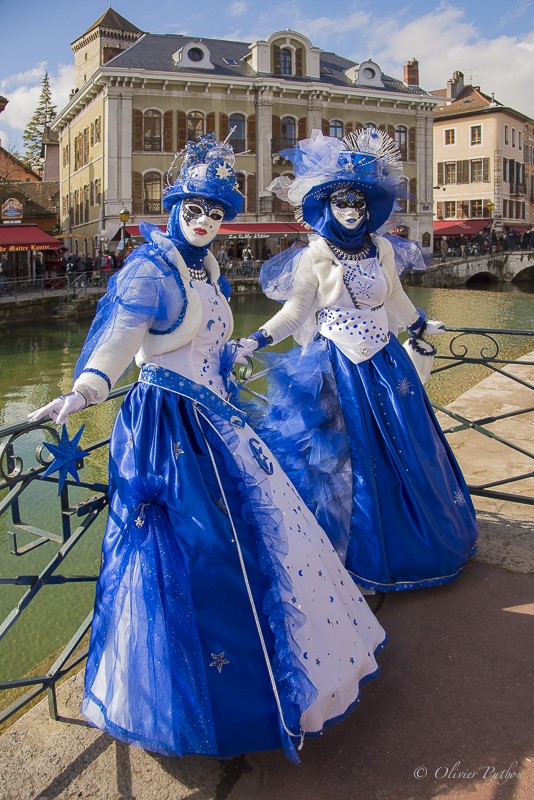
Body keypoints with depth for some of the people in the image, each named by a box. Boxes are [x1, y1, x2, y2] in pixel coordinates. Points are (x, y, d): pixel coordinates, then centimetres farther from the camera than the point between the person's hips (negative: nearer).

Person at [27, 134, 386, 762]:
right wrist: (86, 387, -51)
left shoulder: (208, 269, 11)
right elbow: (120, 330, -34)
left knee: (261, 524, 15)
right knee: (184, 553, -2)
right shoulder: (150, 270, -15)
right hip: (165, 427, -9)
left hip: (215, 419, 9)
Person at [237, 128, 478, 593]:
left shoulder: (381, 248, 4)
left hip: (385, 361, 5)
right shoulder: (314, 256, -8)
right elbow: (296, 309, -4)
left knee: (401, 447, 13)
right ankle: (359, 554, 22)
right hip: (338, 368, -4)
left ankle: (413, 538, 36)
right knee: (344, 456, 4)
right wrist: (258, 340, -14)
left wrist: (419, 325, 31)